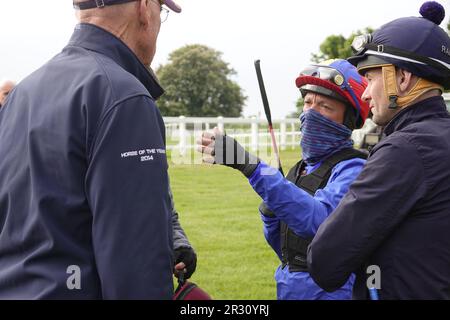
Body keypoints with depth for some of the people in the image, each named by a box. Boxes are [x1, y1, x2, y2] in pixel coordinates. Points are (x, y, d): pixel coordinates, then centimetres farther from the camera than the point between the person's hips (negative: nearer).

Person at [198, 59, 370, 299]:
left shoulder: (352, 168, -14)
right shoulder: (301, 169, 9)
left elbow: (318, 219, -33)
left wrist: (251, 167, -38)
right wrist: (270, 214, -6)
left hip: (330, 290, -7)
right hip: (288, 289, 7)